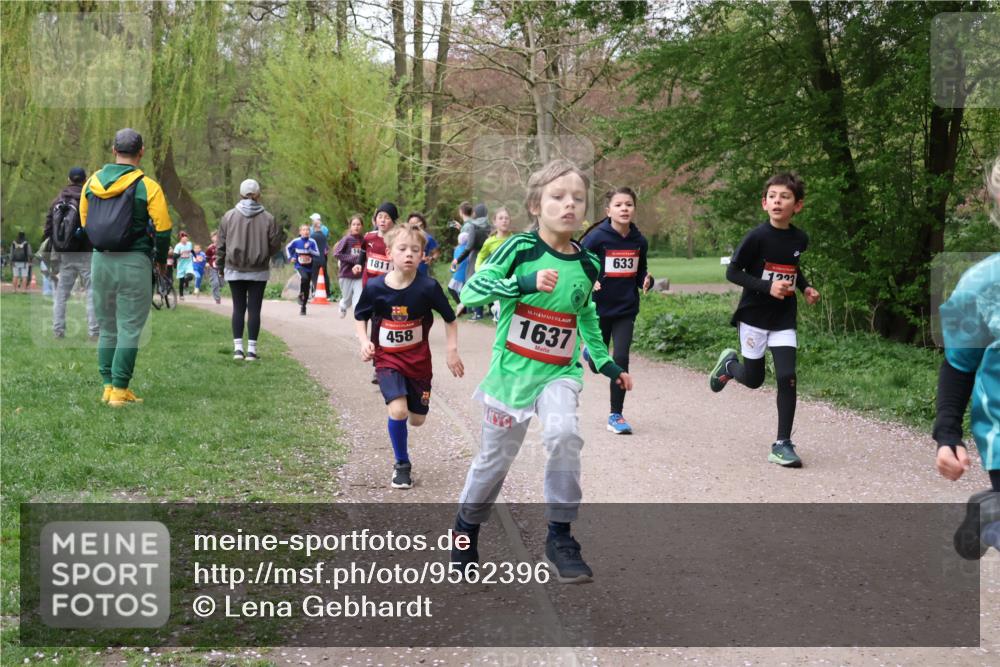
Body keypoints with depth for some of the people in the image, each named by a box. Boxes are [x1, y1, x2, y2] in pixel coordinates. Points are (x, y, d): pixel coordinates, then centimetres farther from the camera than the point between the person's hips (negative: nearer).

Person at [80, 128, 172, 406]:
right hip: (134, 263, -4)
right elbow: (163, 229, -10)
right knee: (129, 329, 1)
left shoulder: (91, 183, 5)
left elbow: (84, 224, 11)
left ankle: (108, 386, 17)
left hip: (100, 262, 4)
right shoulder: (147, 186, -9)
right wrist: (160, 259, 6)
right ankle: (120, 390, -1)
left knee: (106, 328, 15)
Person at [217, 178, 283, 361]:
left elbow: (221, 244, 2)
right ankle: (251, 349, 1)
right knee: (254, 308, 3)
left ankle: (238, 348, 4)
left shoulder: (229, 216, -2)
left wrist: (220, 265, 13)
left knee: (238, 308, 8)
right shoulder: (267, 218, -6)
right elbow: (276, 244, -3)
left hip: (234, 270, 1)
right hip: (258, 271, -1)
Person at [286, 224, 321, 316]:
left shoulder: (312, 242, -6)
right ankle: (300, 295, -10)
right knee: (304, 277, -33)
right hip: (300, 266, -2)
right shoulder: (296, 241, -5)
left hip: (309, 267, 2)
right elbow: (287, 248, 13)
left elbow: (317, 254, -9)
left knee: (307, 288, 7)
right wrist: (290, 258, 3)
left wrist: (309, 249, -22)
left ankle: (303, 307, 22)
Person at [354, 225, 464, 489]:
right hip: (387, 359, -1)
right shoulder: (374, 287, -14)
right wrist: (364, 341, -13)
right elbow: (360, 318, 4)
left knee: (417, 419, 9)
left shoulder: (428, 287, -16)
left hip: (418, 359, 1)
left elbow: (450, 319, -1)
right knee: (398, 410, -22)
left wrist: (452, 351, -6)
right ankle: (402, 464, 3)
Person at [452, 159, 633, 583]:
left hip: (559, 373, 2)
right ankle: (466, 527, 38)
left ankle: (560, 537, -14)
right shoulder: (520, 249, -11)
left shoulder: (587, 264, 2)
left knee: (563, 433, -27)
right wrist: (525, 283, -31)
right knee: (496, 458, 10)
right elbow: (470, 291, -19)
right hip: (512, 369, -2)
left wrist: (606, 364, 16)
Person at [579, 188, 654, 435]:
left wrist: (646, 281, -9)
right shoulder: (597, 237, -15)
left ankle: (616, 415, 6)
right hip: (599, 308, -2)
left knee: (621, 359, -9)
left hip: (626, 310, 2)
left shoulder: (639, 241, -2)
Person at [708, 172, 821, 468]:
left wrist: (805, 287, 3)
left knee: (787, 378, -9)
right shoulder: (757, 237, -15)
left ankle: (782, 444, 1)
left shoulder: (800, 239, 0)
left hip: (784, 319, 3)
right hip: (754, 316, -3)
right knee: (753, 379, 9)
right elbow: (732, 272, -13)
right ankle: (729, 363, 45)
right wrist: (767, 287, -23)